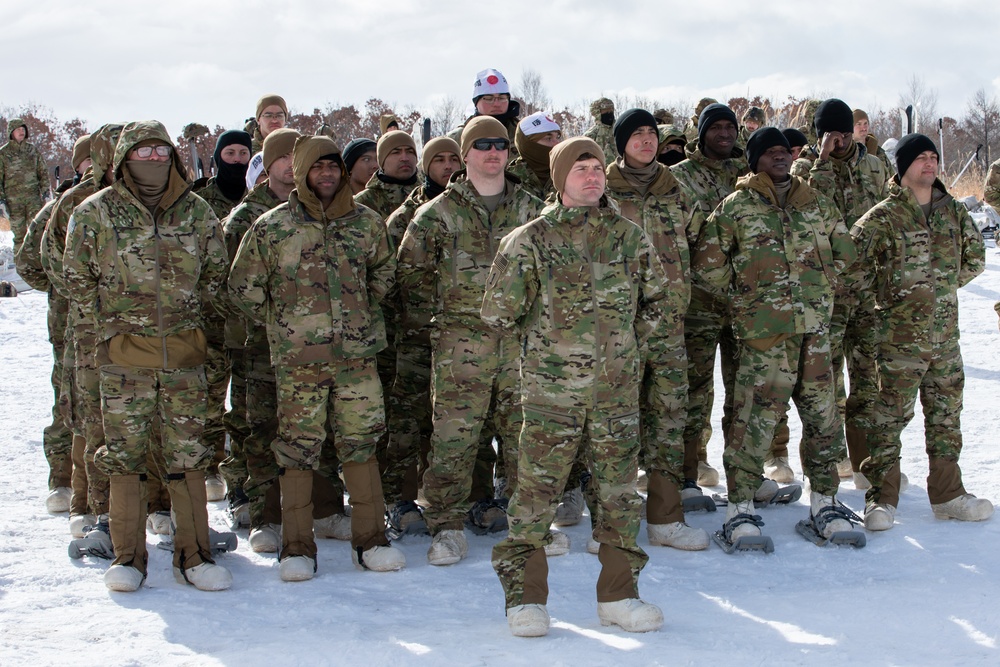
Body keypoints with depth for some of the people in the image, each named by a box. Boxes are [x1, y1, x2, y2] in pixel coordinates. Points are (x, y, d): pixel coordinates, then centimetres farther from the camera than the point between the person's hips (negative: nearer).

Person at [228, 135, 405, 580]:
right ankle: (297, 548, 9)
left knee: (362, 444, 6)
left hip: (357, 353, 2)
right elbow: (243, 287, 5)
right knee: (298, 450, 2)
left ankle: (370, 540, 15)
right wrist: (283, 324, 6)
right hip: (298, 358, -2)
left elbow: (384, 269, 23)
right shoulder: (272, 227, -3)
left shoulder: (367, 222, 5)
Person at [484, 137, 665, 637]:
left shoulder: (629, 238, 7)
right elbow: (498, 313, -3)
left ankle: (618, 594, 20)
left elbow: (655, 297, 22)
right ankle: (525, 598, 9)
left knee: (620, 490, 8)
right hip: (550, 390, -3)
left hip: (617, 389, 3)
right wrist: (540, 342, 7)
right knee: (537, 489, -1)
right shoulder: (530, 240, -5)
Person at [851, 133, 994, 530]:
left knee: (946, 414, 12)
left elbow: (974, 258, 21)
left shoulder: (954, 213, 8)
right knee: (890, 415, -2)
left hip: (945, 333, 5)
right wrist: (882, 297, -2)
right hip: (900, 335, -5)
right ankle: (882, 498, 6)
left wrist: (943, 285, 13)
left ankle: (947, 495, 23)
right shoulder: (883, 217, -8)